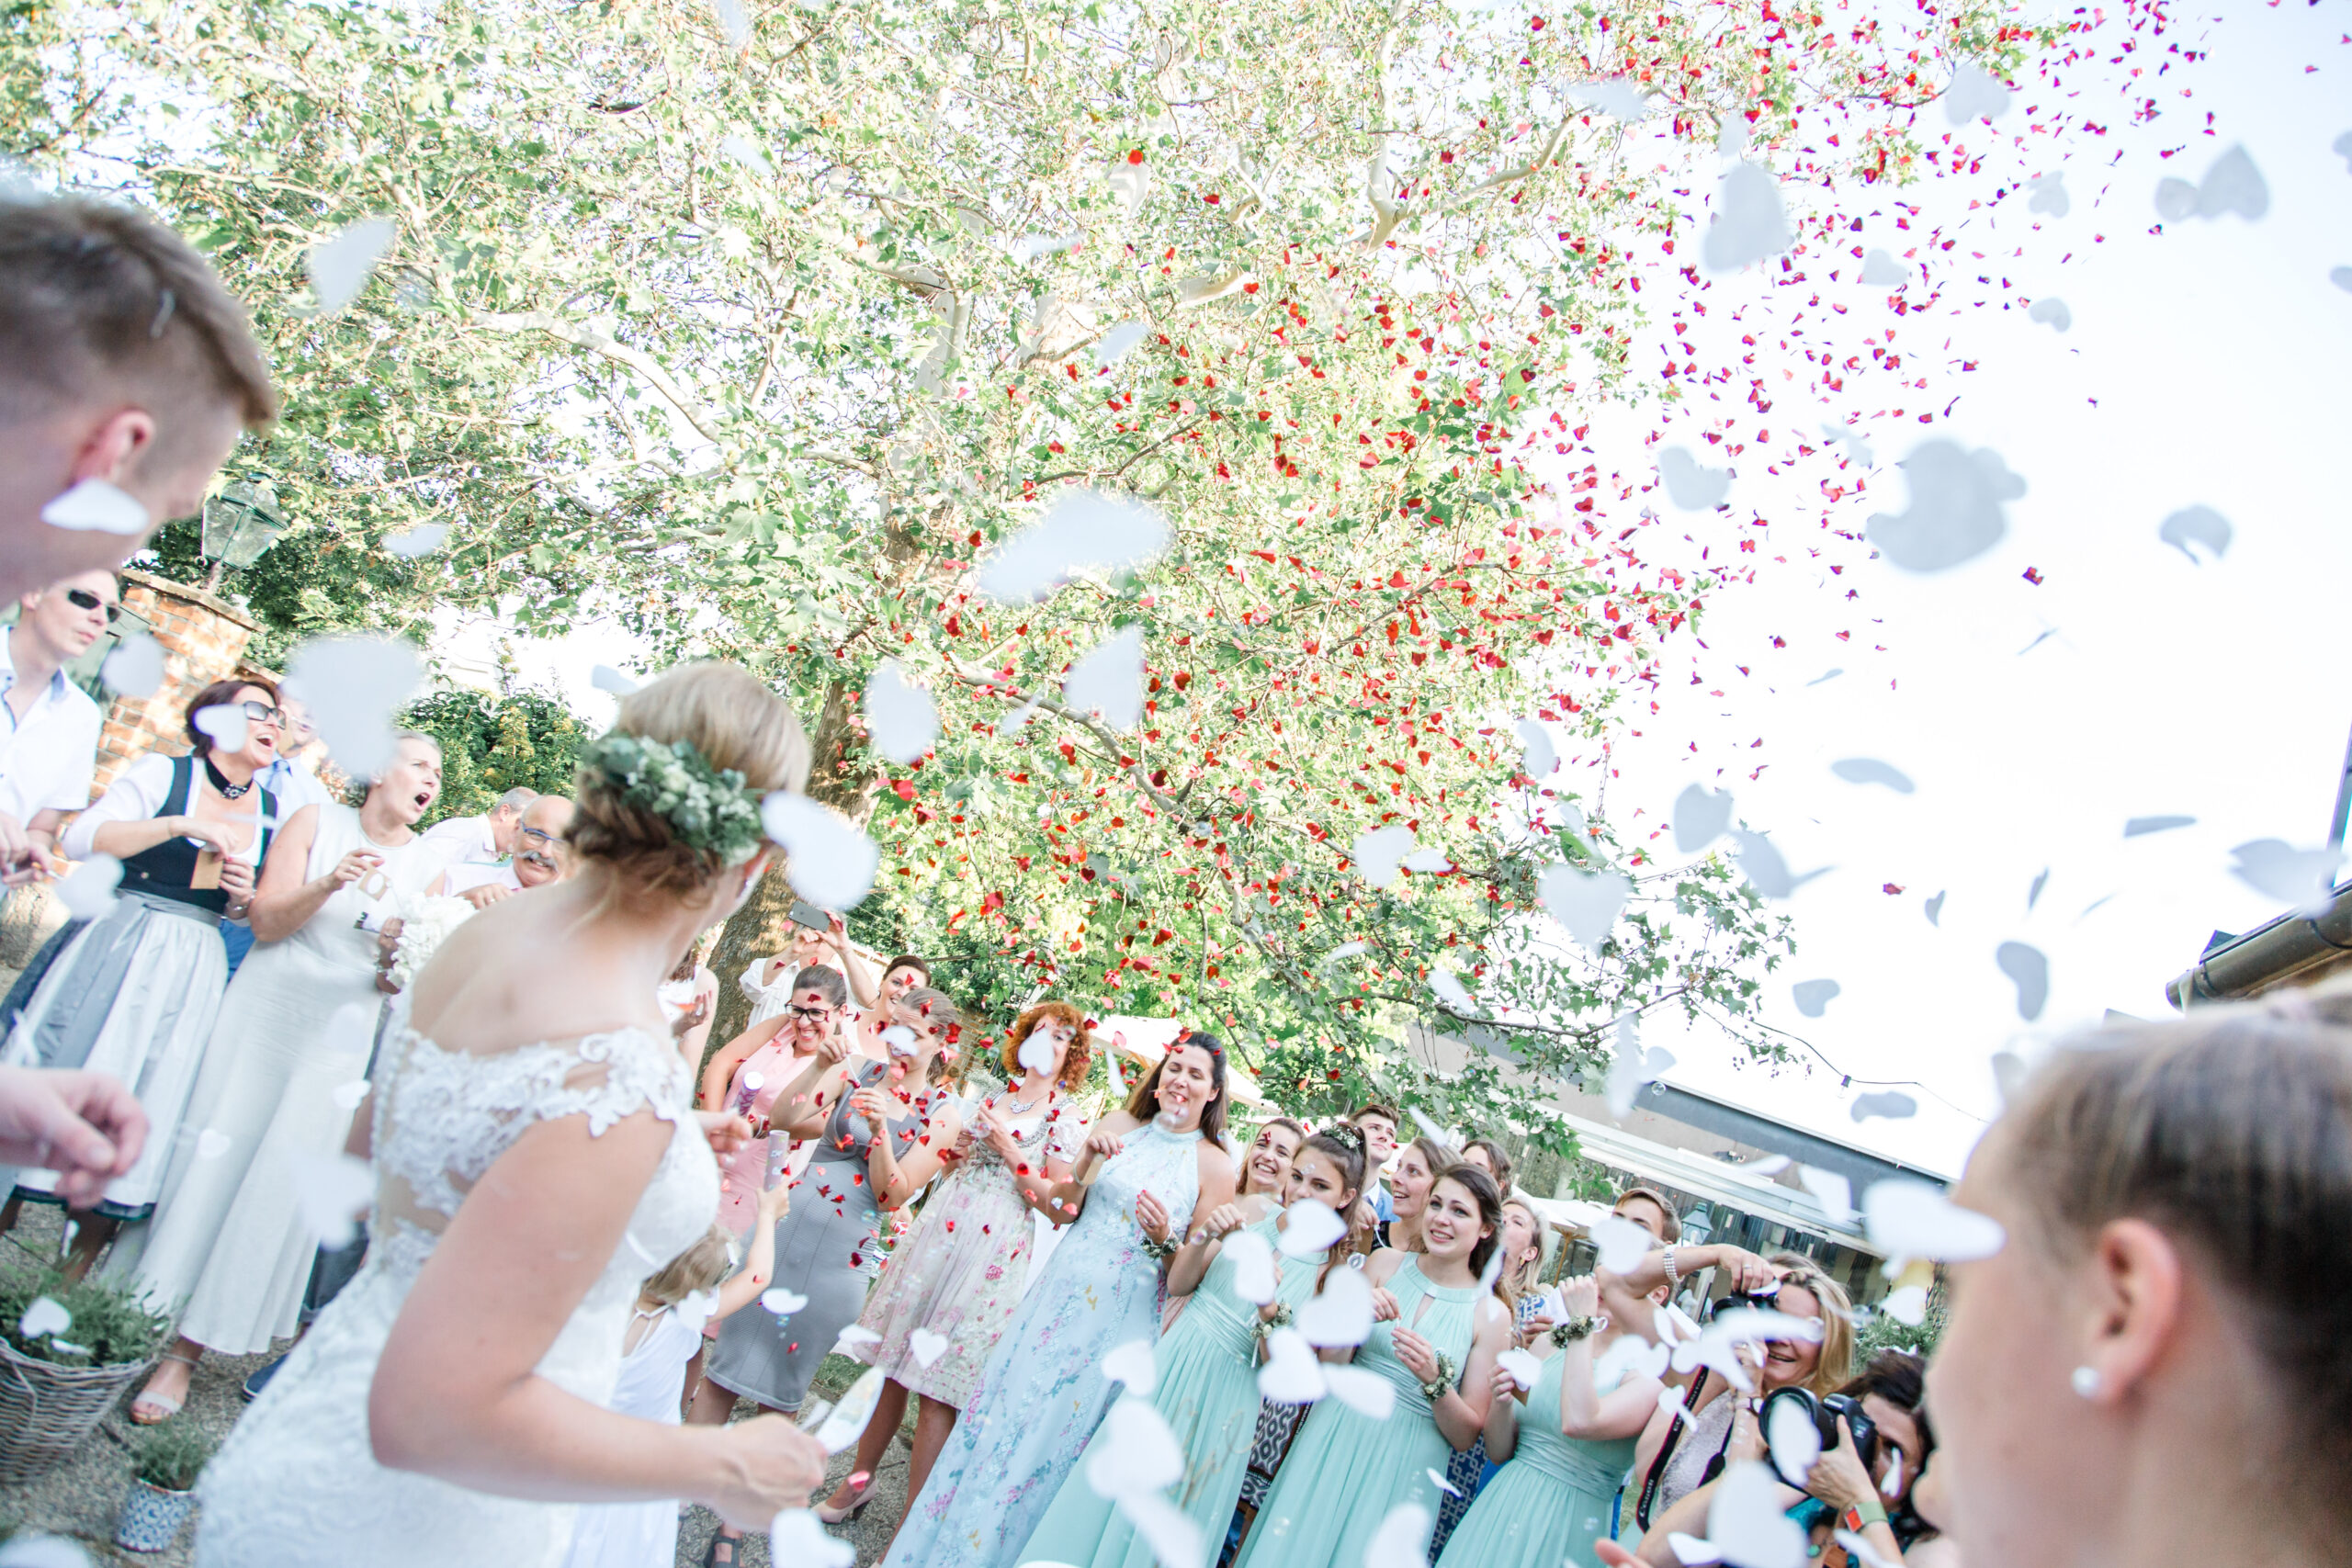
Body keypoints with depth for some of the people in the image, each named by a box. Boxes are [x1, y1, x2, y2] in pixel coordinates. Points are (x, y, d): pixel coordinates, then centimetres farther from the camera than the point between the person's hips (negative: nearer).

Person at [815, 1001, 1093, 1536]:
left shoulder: (1063, 1118, -1)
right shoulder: (993, 1099, 14)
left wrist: (1009, 1148, -12)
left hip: (991, 1250, -5)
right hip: (938, 1232, 5)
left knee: (937, 1385, -4)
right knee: (892, 1363, 9)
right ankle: (860, 1478, 27)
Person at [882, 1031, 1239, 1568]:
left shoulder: (1214, 1165, -5)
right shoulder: (1118, 1125, 4)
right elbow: (1057, 1210, 5)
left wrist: (1166, 1240, -21)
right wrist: (1083, 1166, -12)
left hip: (1121, 1320, -3)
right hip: (1059, 1295, 3)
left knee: (1052, 1439, 4)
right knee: (1004, 1413, 9)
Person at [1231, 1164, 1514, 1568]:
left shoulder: (1491, 1316, -5)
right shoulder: (1386, 1262, 1)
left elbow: (1465, 1437, -4)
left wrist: (1434, 1379, -20)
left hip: (1402, 1470, -2)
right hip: (1333, 1444, 2)